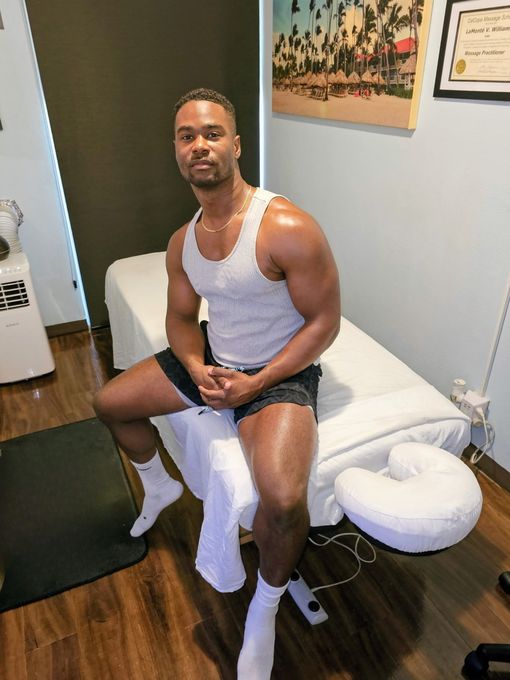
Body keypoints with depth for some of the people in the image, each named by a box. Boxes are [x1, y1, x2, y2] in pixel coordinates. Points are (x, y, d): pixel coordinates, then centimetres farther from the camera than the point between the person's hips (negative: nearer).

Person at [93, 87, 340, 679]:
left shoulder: (288, 229, -22)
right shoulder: (182, 242, 0)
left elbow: (324, 323, -17)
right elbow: (180, 317, 9)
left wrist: (257, 384, -21)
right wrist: (196, 369, -11)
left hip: (280, 371, -6)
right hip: (212, 360, 7)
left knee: (283, 500, -31)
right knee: (109, 403, 13)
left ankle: (265, 606, 5)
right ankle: (159, 485, 42)